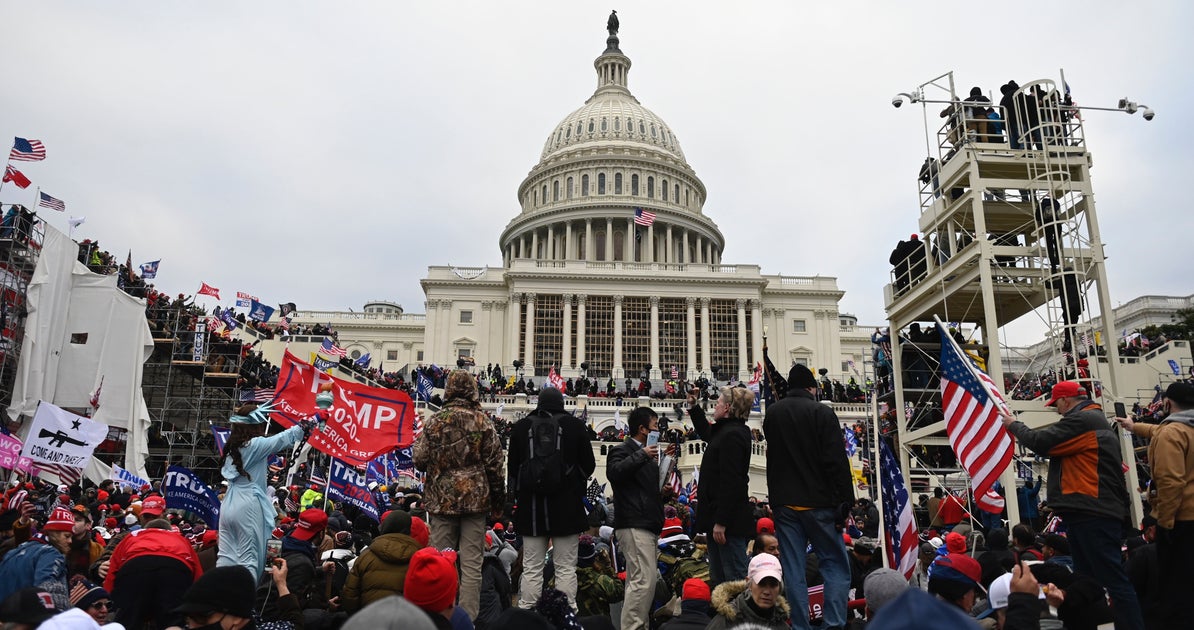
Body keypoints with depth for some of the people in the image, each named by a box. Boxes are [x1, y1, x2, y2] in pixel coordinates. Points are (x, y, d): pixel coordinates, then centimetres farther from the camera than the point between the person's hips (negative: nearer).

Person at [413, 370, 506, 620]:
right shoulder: (482, 421, -3)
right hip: (475, 499, -1)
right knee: (471, 564, 3)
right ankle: (469, 617, 3)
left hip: (442, 499, 1)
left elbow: (420, 460, 1)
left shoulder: (435, 421, -1)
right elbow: (495, 465, -2)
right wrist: (498, 502, 8)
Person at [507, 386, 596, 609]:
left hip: (531, 507, 2)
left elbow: (512, 467, 8)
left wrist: (517, 492, 23)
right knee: (566, 567, 4)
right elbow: (589, 465, 3)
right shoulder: (575, 425, -2)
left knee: (532, 567, 8)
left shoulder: (521, 426, 3)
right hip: (567, 507, -1)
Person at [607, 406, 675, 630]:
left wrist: (664, 459, 20)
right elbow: (614, 472, -26)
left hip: (645, 524, 10)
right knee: (644, 579, -16)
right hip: (633, 524, -10)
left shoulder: (644, 453, 22)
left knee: (638, 580, 14)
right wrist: (642, 455, -25)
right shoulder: (622, 450, -7)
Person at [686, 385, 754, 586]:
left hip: (728, 520, -11)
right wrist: (693, 406, 37)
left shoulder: (732, 435, -17)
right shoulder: (725, 431, 15)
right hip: (720, 517, 11)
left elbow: (730, 482, -24)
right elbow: (706, 433, 41)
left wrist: (721, 522, -24)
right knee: (717, 579, 15)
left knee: (735, 579, -7)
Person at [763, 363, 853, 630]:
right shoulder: (822, 412, -7)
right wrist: (845, 503, -9)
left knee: (793, 570, 6)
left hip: (785, 503, 4)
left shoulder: (772, 414, 9)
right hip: (819, 502, -4)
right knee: (835, 565, 6)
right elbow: (837, 461, -11)